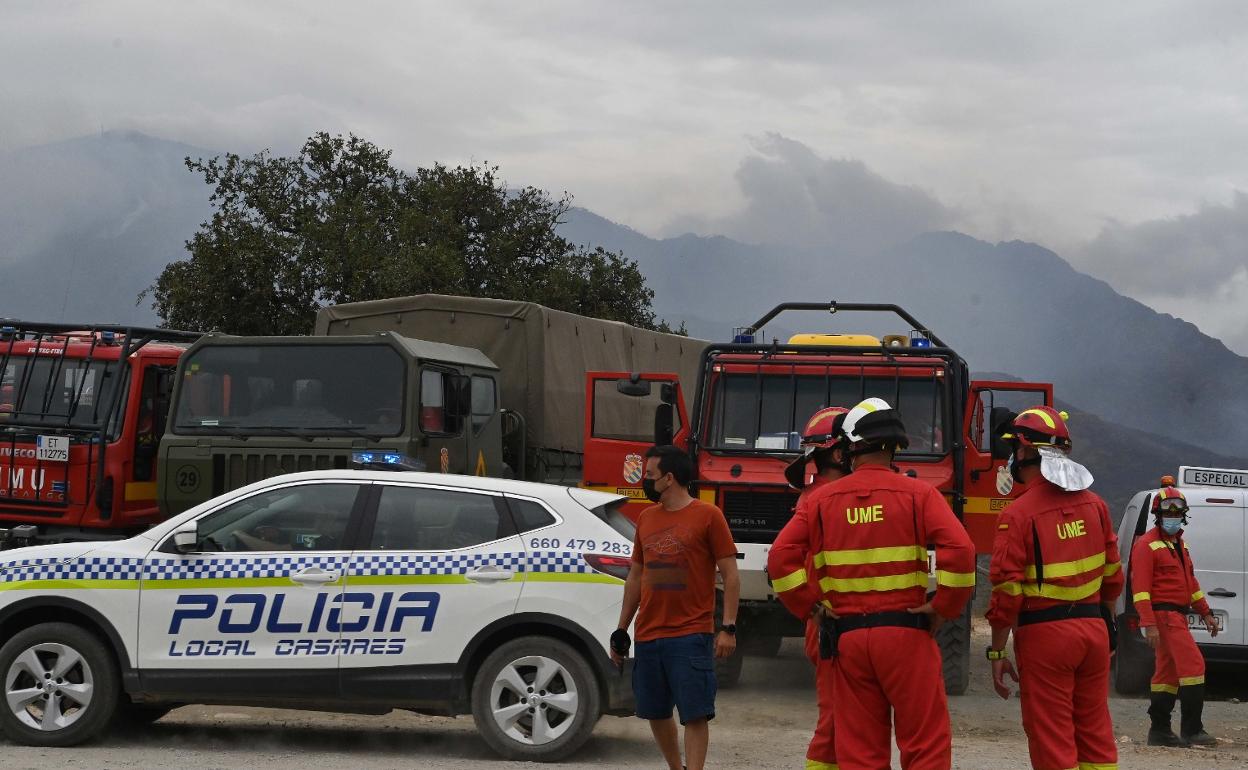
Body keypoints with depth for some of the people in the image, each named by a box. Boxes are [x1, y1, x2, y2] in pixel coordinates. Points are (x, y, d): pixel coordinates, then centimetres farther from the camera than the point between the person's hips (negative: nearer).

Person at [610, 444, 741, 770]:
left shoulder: (708, 516, -3)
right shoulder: (646, 518, 13)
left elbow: (730, 576, -4)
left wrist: (728, 628, -12)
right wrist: (621, 630, 17)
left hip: (691, 636, -6)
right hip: (648, 636, 6)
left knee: (695, 714, -7)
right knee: (656, 713, 11)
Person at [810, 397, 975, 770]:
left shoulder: (824, 500, 5)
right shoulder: (918, 494, -3)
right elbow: (960, 551, -16)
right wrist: (944, 608, -5)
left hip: (847, 636, 3)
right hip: (905, 633, -3)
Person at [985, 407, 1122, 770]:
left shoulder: (1019, 514, -13)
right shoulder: (1094, 505, 6)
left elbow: (1007, 592, -13)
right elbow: (1112, 578, 12)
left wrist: (997, 652, -6)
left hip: (1045, 633, -6)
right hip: (1093, 629, 6)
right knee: (1096, 736, 14)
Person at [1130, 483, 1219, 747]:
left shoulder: (1179, 544, 19)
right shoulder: (1147, 545, -11)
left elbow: (1189, 581, 28)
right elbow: (1140, 587, -17)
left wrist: (1205, 613, 26)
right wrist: (1149, 624, -23)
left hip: (1177, 616, 10)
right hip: (1164, 615, -10)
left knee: (1168, 672, 10)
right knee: (1193, 664, -15)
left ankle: (1160, 731, 15)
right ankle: (1191, 730, -15)